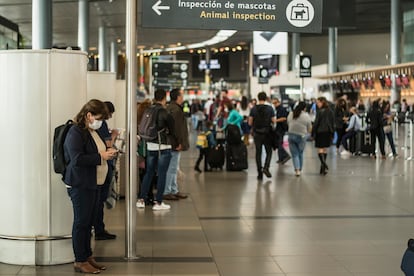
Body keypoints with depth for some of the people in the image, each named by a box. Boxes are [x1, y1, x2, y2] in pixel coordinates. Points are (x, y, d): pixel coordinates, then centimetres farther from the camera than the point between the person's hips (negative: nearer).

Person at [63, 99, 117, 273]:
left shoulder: (92, 132, 15)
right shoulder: (75, 133, -14)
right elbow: (77, 159, -24)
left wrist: (107, 152, 10)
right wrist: (101, 156, -20)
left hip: (92, 184, 9)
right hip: (80, 185, -9)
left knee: (88, 222, 14)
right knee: (81, 222, -3)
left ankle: (87, 257, 22)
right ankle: (80, 261, 4)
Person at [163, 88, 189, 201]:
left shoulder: (170, 108, 16)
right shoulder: (176, 110, -18)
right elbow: (177, 127, -23)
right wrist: (179, 142, -20)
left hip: (173, 144, 11)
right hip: (175, 145, -11)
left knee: (173, 168, 16)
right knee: (172, 168, -5)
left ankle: (174, 191, 24)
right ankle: (166, 192, 0)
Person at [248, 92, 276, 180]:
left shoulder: (253, 109, -3)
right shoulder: (270, 108, -5)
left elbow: (250, 123, -2)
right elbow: (274, 121, -5)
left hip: (257, 134, 1)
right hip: (267, 134, -1)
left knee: (258, 153, 7)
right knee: (269, 152, 12)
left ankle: (259, 173, 7)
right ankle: (266, 168, -9)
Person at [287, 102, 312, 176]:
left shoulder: (290, 114, 3)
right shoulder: (306, 116, -7)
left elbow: (288, 125, 11)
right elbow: (309, 129, -1)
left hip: (291, 136, 2)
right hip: (301, 136, -2)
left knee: (294, 154, 4)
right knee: (300, 153, 15)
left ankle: (297, 170, -8)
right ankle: (299, 169, 22)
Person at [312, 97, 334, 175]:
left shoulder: (320, 111, -13)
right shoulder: (330, 112, 6)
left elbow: (316, 123, -12)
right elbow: (332, 123, 11)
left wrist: (313, 133, -5)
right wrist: (332, 134, 18)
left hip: (320, 132, -6)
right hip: (328, 132, 6)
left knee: (320, 150, -3)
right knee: (325, 149, 13)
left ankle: (324, 165, -22)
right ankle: (323, 168, 18)